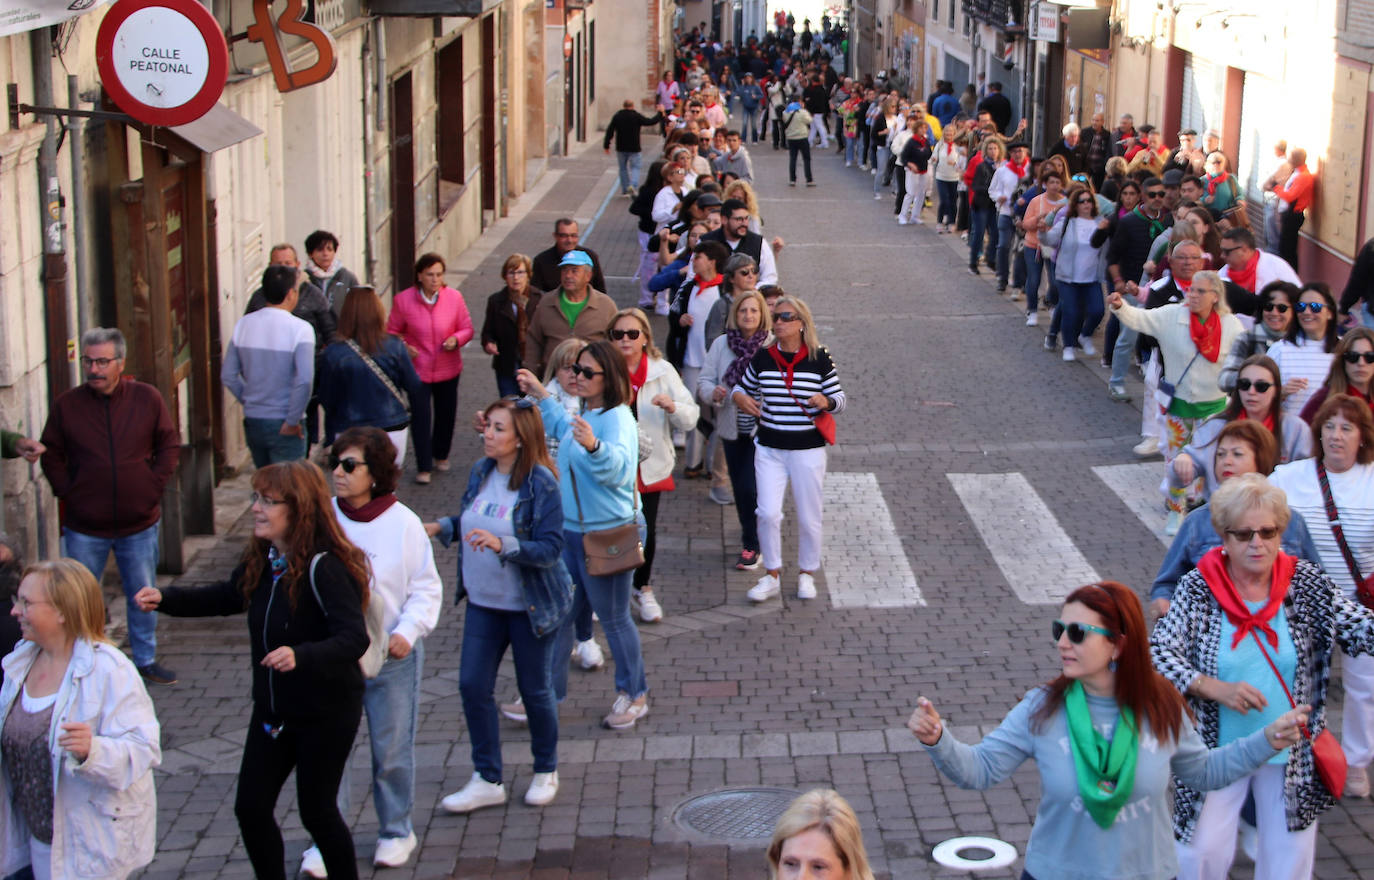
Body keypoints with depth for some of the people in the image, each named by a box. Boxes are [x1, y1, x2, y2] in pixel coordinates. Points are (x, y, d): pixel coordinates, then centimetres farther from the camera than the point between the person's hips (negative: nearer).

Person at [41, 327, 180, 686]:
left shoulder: (147, 398, -4)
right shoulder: (67, 404, -6)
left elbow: (169, 445, 5)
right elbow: (51, 456, 3)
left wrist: (155, 485, -4)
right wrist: (67, 492, -6)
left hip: (139, 524, 1)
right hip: (84, 527, -1)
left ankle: (146, 659, 29)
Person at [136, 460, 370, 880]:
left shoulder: (324, 568, -24)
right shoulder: (262, 561, -1)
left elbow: (354, 638, -33)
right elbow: (228, 597, 18)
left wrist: (301, 655, -49)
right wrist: (165, 599, 5)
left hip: (327, 712, -7)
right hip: (272, 710, 7)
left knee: (316, 811, 5)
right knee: (251, 806, 8)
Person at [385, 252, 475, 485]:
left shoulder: (454, 297, -6)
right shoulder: (403, 300, -10)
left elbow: (467, 329, 3)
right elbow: (392, 331, 1)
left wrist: (456, 339, -18)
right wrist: (403, 347, -18)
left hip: (448, 369, 3)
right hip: (418, 368, -2)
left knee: (446, 414, 17)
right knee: (421, 417, -7)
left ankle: (441, 455, 41)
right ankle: (423, 468, 4)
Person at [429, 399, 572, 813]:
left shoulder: (540, 483, -18)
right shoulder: (481, 472, 1)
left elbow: (551, 549, -22)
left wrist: (503, 544, -34)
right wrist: (442, 527, -2)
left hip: (530, 605, -6)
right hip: (483, 601, 6)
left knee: (534, 689, 8)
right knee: (472, 685, 3)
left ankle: (546, 772, 30)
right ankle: (488, 780, 17)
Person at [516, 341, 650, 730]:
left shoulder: (617, 419, -20)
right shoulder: (585, 414, 7)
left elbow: (618, 466, -39)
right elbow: (564, 431, 33)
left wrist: (594, 445, -58)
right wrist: (541, 396, 34)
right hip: (570, 529, 9)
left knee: (613, 618, 5)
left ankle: (634, 695, 23)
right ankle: (547, 694, 23)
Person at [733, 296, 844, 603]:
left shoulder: (820, 358, -5)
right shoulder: (762, 358, 1)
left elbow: (839, 399, 1)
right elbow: (742, 386, 16)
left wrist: (826, 402, -21)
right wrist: (739, 397, -6)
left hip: (808, 449, -2)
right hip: (769, 448, 2)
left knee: (809, 517, 7)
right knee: (768, 513, -4)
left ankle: (806, 574, 27)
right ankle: (772, 576, 14)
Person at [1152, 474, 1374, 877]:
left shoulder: (1307, 583, -7)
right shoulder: (1197, 589, -11)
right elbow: (1159, 651, -13)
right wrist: (1217, 689, -24)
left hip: (1292, 754, 2)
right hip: (1218, 749, -1)